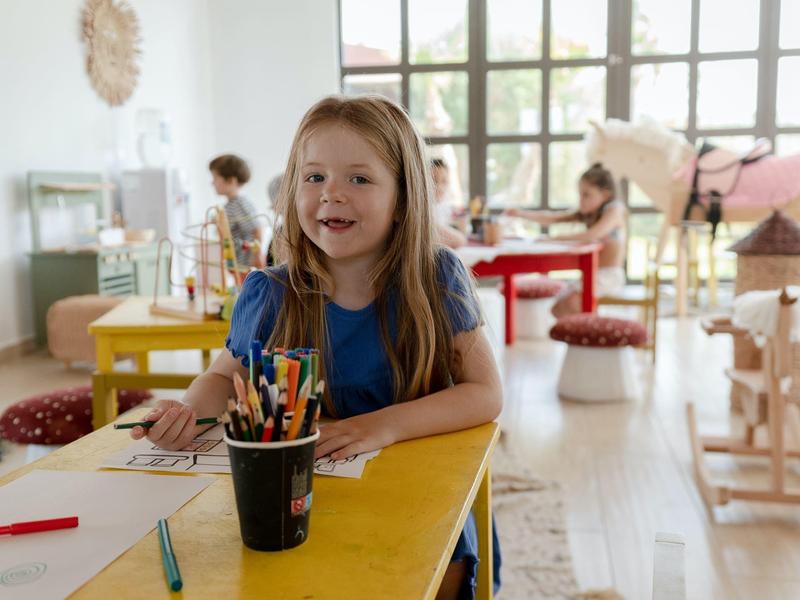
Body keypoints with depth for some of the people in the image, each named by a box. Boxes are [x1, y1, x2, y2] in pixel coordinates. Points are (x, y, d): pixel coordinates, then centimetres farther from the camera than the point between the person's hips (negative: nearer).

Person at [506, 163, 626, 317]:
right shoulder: (586, 213, 12)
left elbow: (593, 234, -28)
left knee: (572, 302, -30)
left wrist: (557, 238, -25)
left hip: (610, 276, -8)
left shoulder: (615, 209, -10)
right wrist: (523, 214, -13)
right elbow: (552, 218, 2)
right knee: (557, 306, 2)